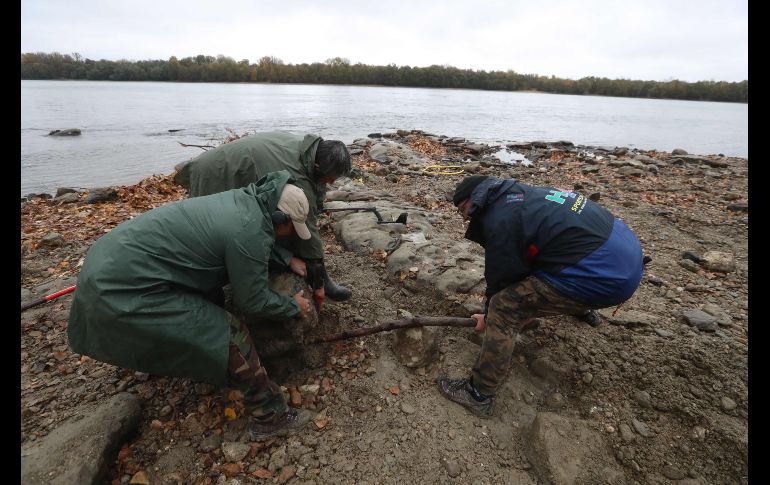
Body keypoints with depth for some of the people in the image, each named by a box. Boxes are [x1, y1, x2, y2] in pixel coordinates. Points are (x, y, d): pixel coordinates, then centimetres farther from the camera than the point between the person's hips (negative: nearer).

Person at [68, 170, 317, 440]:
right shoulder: (250, 231, -21)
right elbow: (252, 301, -10)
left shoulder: (242, 199, 4)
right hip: (123, 293, -10)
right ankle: (270, 417, 5)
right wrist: (294, 306, 5)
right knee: (229, 336, -10)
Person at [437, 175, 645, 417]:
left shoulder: (501, 221, -14)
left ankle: (479, 394, 3)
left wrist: (489, 318, 17)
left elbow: (501, 279, -3)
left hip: (604, 273, -10)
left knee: (504, 308, -8)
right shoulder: (520, 195, 16)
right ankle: (580, 306, 68)